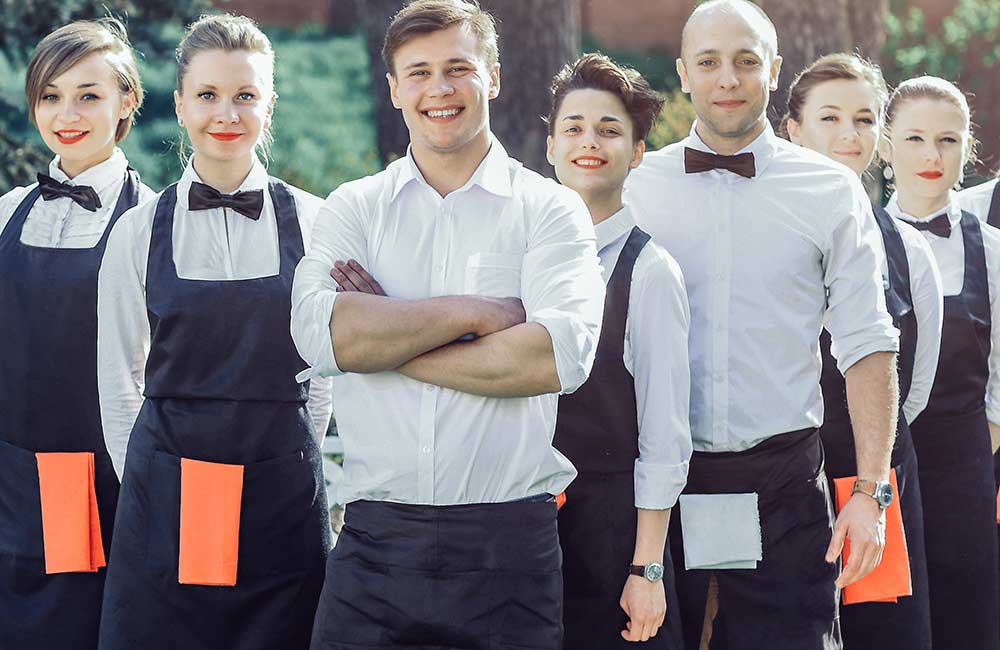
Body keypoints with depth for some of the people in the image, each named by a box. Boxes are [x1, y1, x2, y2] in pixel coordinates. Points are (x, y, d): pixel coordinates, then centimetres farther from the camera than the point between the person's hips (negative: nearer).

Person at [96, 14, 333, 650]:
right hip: (164, 504, 0)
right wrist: (159, 483, 7)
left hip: (283, 502, 0)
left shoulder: (312, 224, 2)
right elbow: (118, 383, 9)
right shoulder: (140, 232, 3)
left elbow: (323, 377, 9)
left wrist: (282, 466, 9)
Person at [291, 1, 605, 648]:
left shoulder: (550, 209, 4)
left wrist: (386, 342, -8)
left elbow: (560, 356, -13)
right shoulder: (354, 207, 9)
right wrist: (475, 311, -11)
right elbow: (319, 333, -9)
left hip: (509, 545, -1)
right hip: (377, 540, 1)